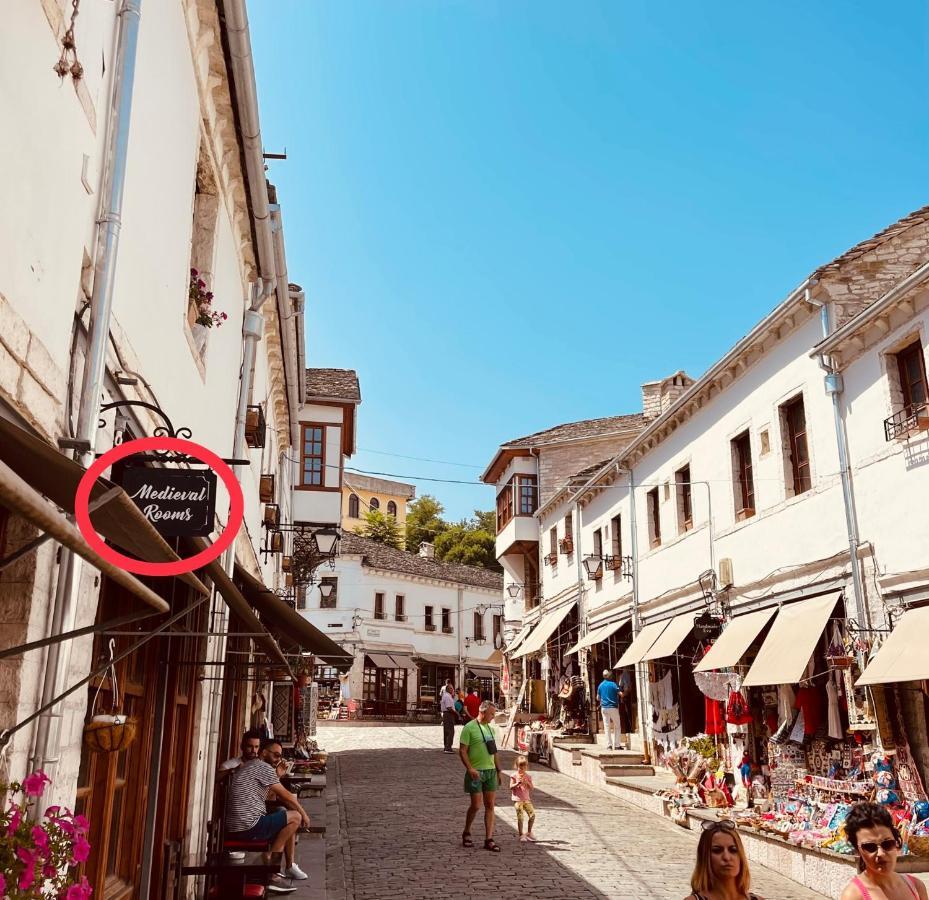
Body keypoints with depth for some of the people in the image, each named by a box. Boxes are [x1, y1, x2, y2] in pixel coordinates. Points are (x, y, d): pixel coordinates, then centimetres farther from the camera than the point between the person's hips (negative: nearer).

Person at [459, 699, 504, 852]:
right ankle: (466, 833, 21)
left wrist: (499, 770, 16)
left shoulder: (491, 728, 12)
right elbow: (462, 751, -12)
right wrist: (470, 768, -22)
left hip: (491, 771, 6)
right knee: (476, 806, -3)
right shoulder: (469, 728, -10)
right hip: (476, 772, -6)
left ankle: (489, 840, 8)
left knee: (490, 806, 4)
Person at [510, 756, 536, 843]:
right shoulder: (514, 776, -2)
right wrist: (518, 783, -22)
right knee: (520, 817, -4)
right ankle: (521, 835, 11)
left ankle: (529, 832, 14)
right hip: (518, 799, -4)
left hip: (527, 799, 4)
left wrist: (527, 782, -13)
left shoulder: (528, 776, 8)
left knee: (532, 814, -4)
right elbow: (511, 787, -8)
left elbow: (531, 788, 4)